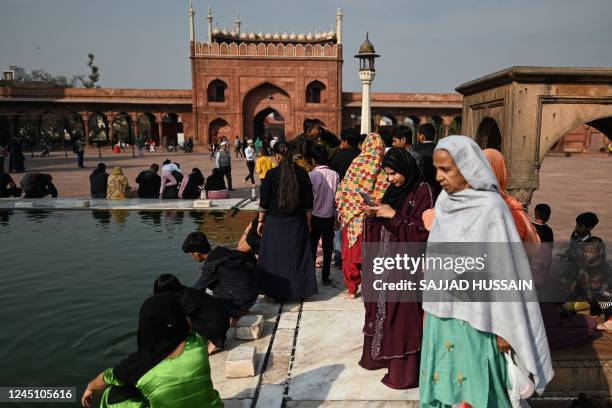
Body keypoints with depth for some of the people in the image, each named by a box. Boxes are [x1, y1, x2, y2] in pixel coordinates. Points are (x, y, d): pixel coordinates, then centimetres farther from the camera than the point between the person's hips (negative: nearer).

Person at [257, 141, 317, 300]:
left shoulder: (272, 174, -10)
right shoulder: (302, 173, -3)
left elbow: (264, 200, -5)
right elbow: (308, 202, 1)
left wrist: (261, 221, 6)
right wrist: (308, 222, 11)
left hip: (275, 221, -2)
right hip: (297, 222, 2)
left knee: (275, 256, 9)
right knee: (297, 256, 11)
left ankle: (276, 291, 16)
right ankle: (298, 289, 19)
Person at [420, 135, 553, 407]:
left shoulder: (491, 208, -16)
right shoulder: (444, 202, 2)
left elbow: (504, 271, -13)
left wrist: (505, 329, -9)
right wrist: (431, 305, 13)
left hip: (474, 318, -5)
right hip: (440, 313, 6)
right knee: (440, 383, 15)